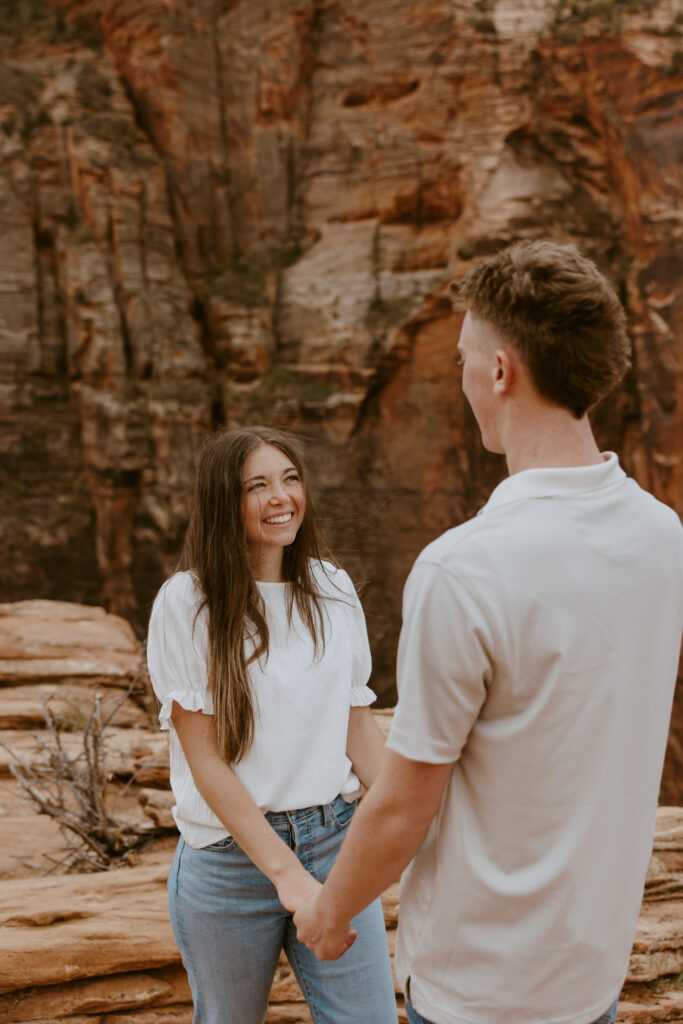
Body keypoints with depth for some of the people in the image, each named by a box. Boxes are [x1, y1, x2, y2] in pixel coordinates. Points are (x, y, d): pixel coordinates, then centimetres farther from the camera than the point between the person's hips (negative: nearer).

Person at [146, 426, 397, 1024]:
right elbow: (205, 760, -12)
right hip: (230, 856, -3)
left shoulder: (333, 589, 3)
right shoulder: (187, 602, -10)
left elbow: (359, 725, 8)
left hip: (335, 839, 3)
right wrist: (285, 873, -19)